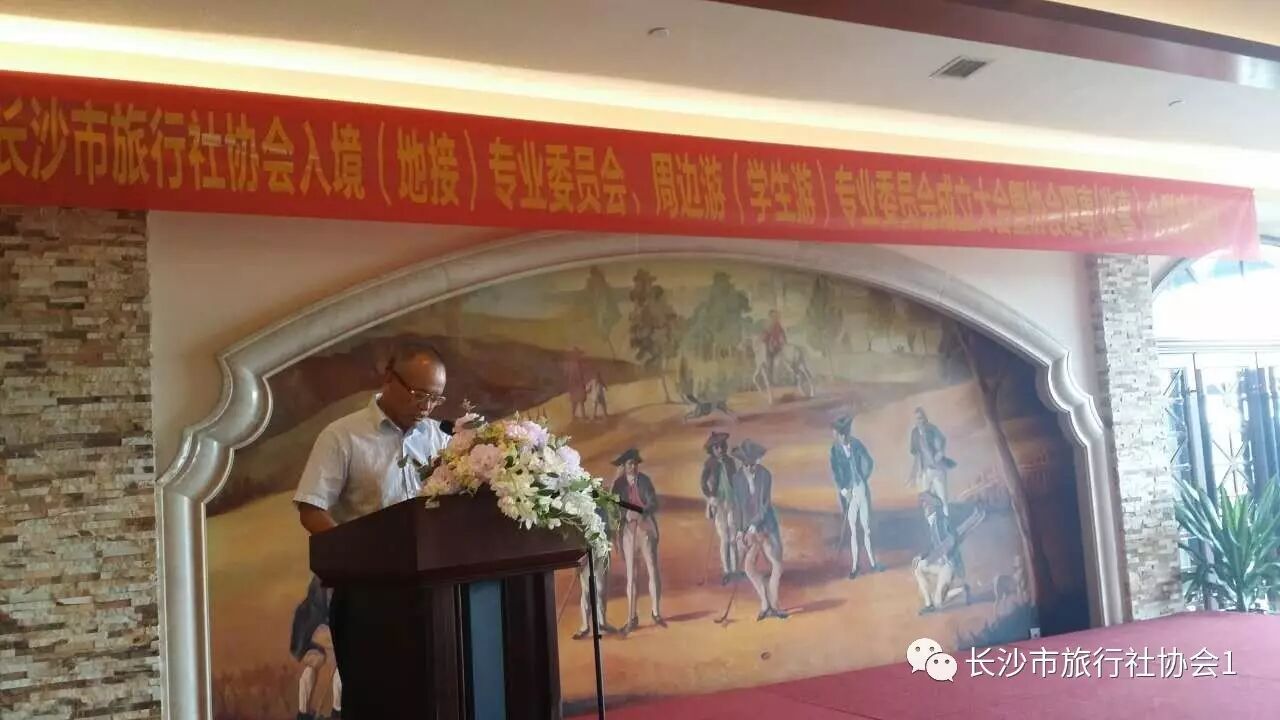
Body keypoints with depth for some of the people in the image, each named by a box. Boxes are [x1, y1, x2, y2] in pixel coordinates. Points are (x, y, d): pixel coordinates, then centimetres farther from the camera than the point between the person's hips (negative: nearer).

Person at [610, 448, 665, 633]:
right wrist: (625, 514, -22)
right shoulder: (619, 483, 0)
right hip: (628, 530, 0)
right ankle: (632, 618, 7)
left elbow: (654, 504, -9)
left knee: (653, 570, -3)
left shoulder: (644, 480, -1)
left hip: (646, 528, 0)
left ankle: (656, 612, 11)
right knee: (630, 575, 2)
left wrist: (641, 513, -28)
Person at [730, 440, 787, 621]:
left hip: (767, 525, -1)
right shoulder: (737, 478, -3)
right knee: (749, 565, -13)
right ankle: (766, 604, -4)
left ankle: (771, 605, 12)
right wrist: (740, 529, -7)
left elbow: (765, 503, -13)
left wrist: (754, 526, -20)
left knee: (777, 565, -1)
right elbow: (738, 506, 1)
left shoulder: (765, 475, -9)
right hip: (749, 528, 1)